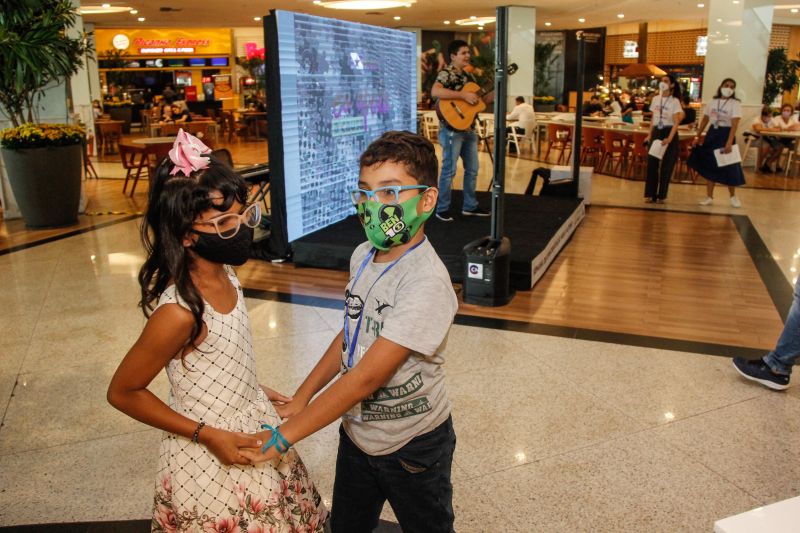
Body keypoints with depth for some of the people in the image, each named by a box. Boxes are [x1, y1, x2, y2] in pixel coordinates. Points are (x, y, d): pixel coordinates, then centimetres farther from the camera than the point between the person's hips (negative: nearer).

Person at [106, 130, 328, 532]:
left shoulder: (225, 276, -7)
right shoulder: (179, 311, -29)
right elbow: (123, 393, -18)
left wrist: (254, 390, 9)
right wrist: (208, 435, -18)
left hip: (252, 432, 7)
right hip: (210, 463, -7)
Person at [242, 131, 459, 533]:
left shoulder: (426, 282, -30)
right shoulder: (363, 256, -5)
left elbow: (366, 376, -31)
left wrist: (283, 435, -27)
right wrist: (300, 399, 3)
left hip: (411, 445, -6)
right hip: (355, 432, 7)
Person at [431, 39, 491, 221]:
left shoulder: (468, 76, 15)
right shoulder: (446, 73, -10)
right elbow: (435, 92, -30)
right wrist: (463, 95, -27)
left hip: (469, 129, 8)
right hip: (452, 129, -8)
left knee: (472, 169, 12)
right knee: (449, 169, -4)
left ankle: (470, 206, 23)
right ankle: (442, 209, 6)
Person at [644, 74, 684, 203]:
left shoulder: (674, 101, -9)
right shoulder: (655, 99, 7)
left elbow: (676, 122, -14)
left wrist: (669, 138, -25)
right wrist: (650, 135, 12)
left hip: (669, 133, -5)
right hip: (656, 132, 5)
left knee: (666, 165, 2)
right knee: (651, 163, 2)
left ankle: (661, 195, 11)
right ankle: (650, 194, 10)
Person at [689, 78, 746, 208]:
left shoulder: (735, 104, -8)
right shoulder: (713, 102, 7)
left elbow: (734, 125, -17)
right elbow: (704, 120, 13)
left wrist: (729, 143, -27)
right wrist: (698, 136, 7)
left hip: (725, 135, -4)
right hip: (712, 134, 4)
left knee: (728, 167, 0)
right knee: (709, 166, 5)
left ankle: (733, 196, 20)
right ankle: (709, 197, 13)